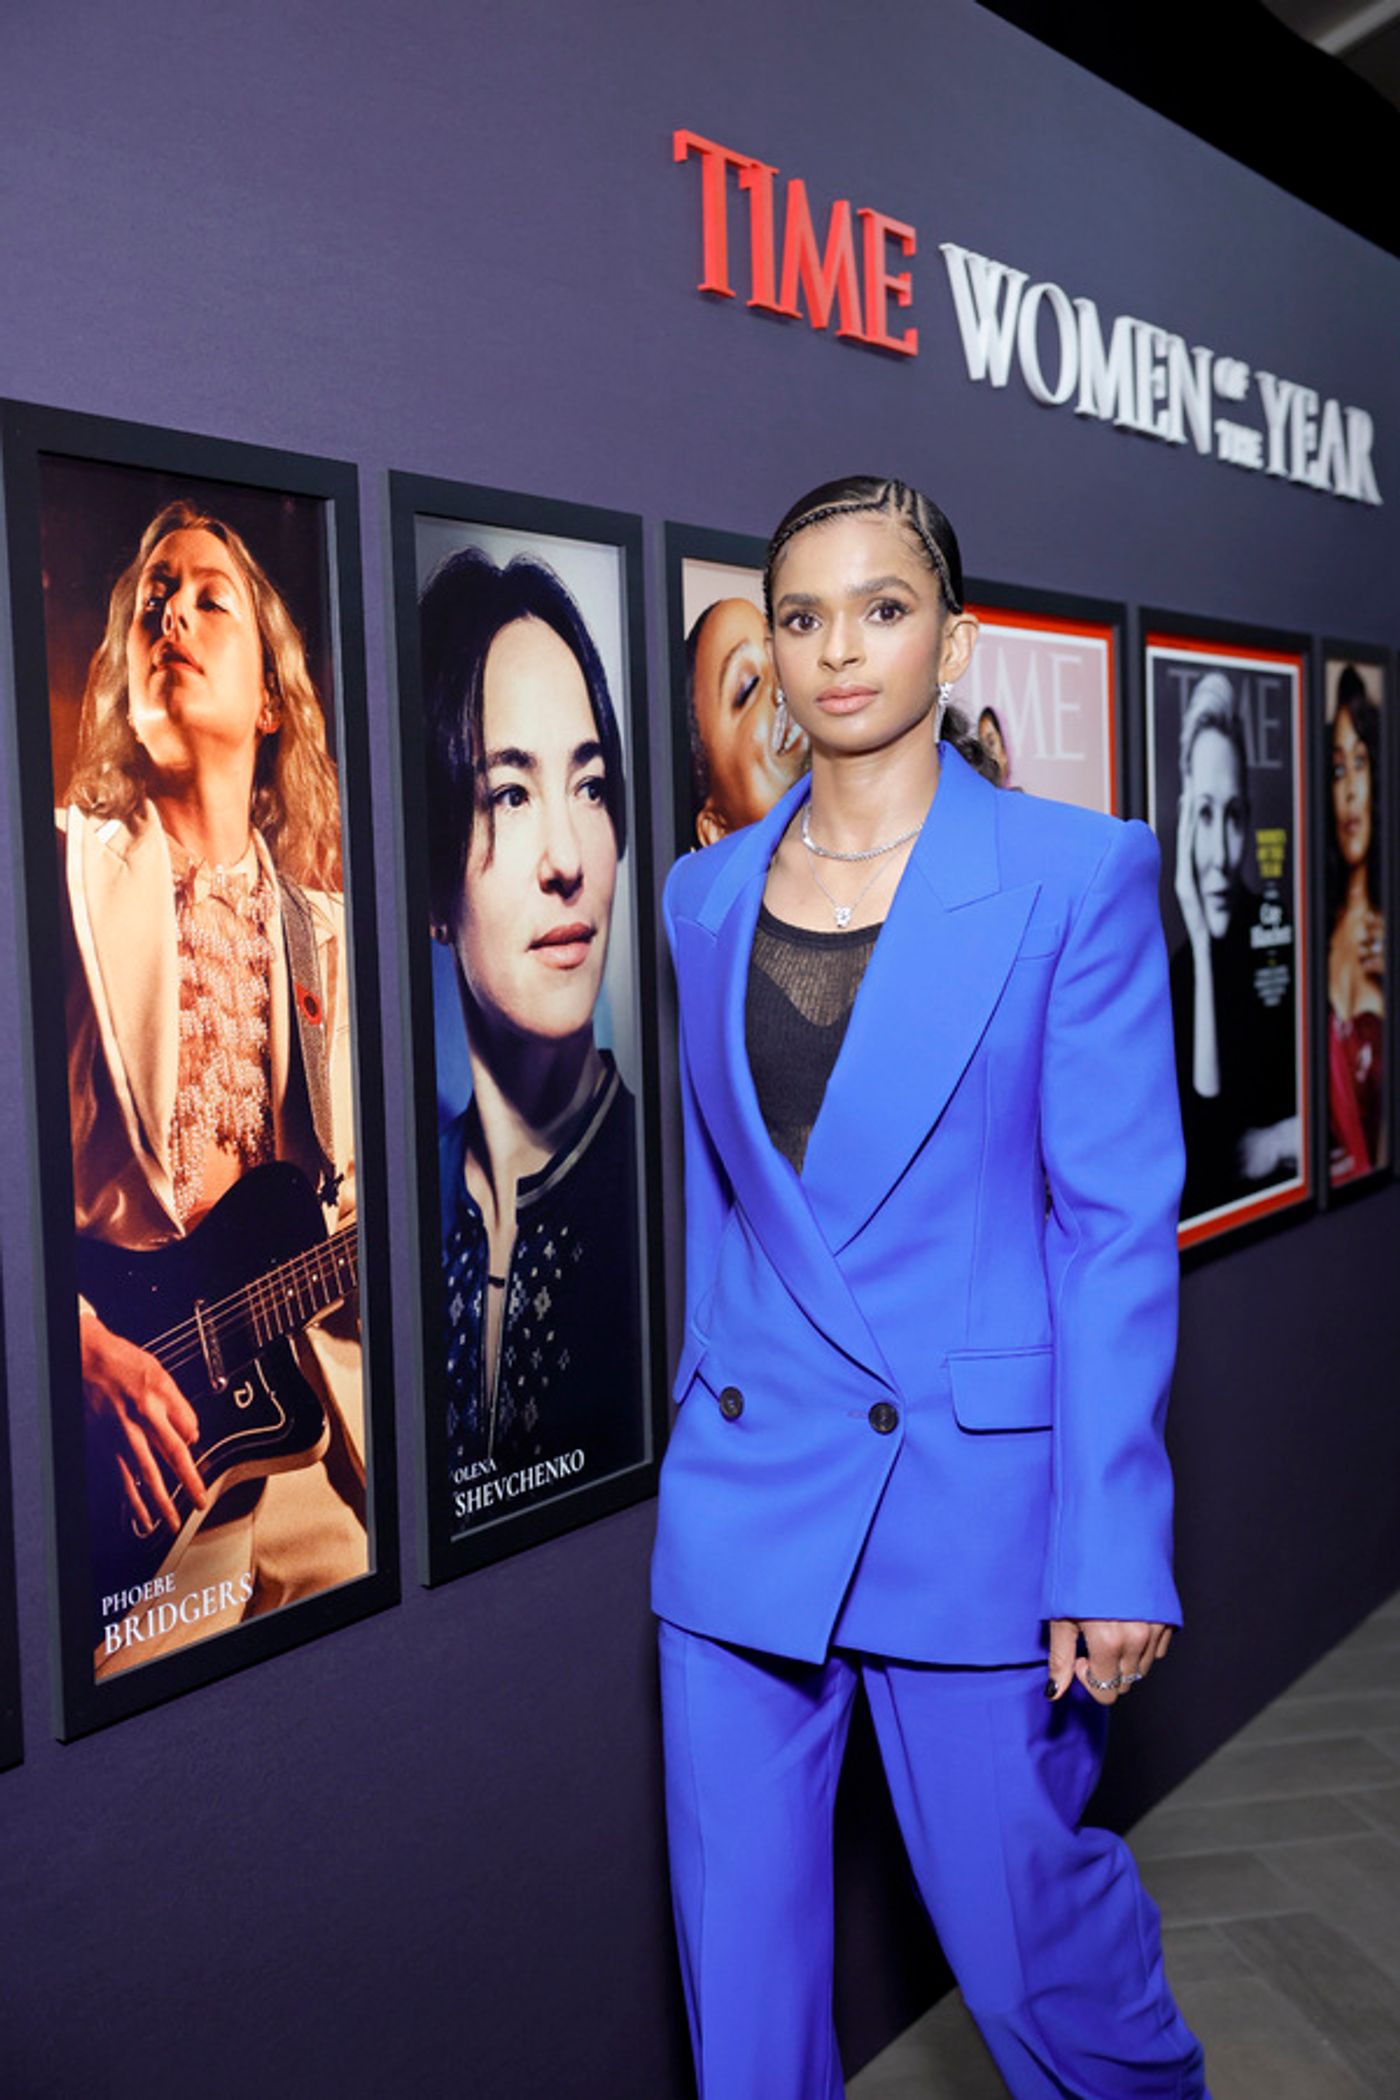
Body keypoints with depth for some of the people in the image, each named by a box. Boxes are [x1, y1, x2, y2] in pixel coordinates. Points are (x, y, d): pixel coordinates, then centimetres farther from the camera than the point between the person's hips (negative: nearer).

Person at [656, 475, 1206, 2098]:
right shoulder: (709, 893, 6)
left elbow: (1122, 1224, -9)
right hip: (744, 1489, 4)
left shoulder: (1077, 875, -7)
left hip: (974, 1480, -3)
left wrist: (1112, 1547, -11)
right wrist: (714, 1413, 14)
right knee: (740, 1943, 12)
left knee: (1020, 1925, 11)